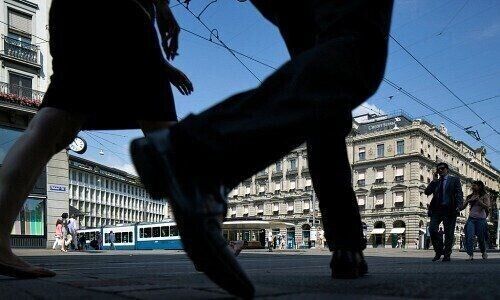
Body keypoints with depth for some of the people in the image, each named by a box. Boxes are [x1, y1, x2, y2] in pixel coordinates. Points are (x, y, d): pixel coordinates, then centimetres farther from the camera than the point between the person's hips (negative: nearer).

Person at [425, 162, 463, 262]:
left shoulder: (454, 180, 8)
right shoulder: (436, 182, 19)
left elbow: (459, 194, 0)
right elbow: (427, 192, 8)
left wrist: (458, 207, -14)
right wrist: (434, 180, 3)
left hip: (449, 209, -3)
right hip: (436, 209, 3)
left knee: (449, 233, 0)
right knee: (432, 229, -11)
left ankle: (447, 255, 9)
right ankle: (438, 251, 5)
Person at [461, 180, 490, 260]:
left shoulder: (484, 196, 3)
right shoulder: (470, 197, 11)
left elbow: (487, 207, -9)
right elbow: (463, 207, 8)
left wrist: (478, 200, -16)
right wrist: (468, 201, -8)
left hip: (481, 219, -2)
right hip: (471, 218, 2)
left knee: (481, 238, 7)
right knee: (470, 237, -15)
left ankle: (483, 252, 34)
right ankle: (470, 254, -13)